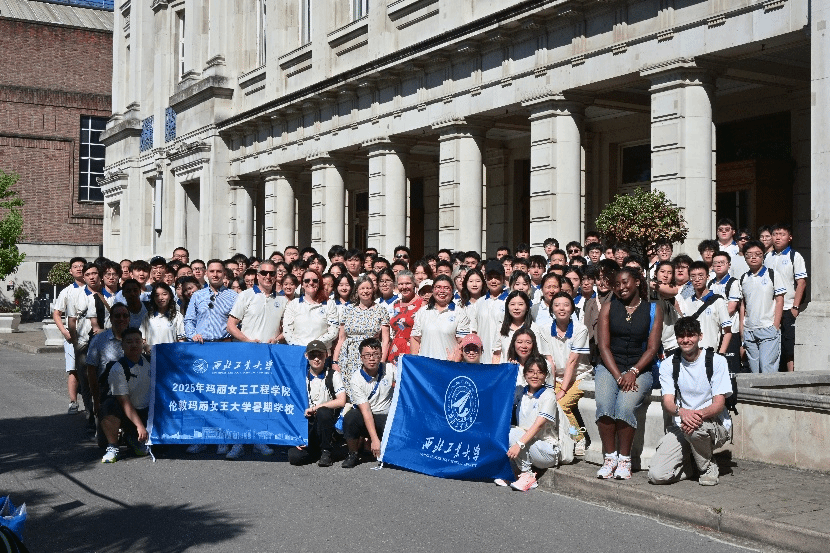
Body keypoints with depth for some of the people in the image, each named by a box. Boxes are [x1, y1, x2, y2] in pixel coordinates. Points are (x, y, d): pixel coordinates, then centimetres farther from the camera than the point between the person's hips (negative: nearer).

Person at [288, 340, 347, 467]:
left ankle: (326, 452, -16)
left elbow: (341, 402, -11)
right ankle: (318, 450, 10)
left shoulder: (333, 376, 2)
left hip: (326, 419, -1)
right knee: (294, 456, -23)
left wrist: (315, 408, -14)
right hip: (306, 424, 1)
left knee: (323, 412, -36)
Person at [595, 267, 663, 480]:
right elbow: (603, 346, 2)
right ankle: (610, 457, -17)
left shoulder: (653, 310, 8)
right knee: (604, 404, -28)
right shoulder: (608, 308, 10)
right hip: (609, 367, 1)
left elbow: (652, 348, 1)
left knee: (625, 406, -29)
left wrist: (633, 372, -14)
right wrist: (618, 376, -11)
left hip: (640, 370, -1)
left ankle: (624, 459, -15)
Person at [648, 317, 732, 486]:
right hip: (681, 427, 2)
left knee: (696, 427, -40)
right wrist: (682, 412, -31)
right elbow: (667, 402, -6)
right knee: (657, 475, -19)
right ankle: (690, 464, 15)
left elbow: (719, 403, -9)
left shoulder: (716, 361, -2)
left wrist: (700, 414, -32)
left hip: (716, 424, -2)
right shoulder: (668, 364, 5)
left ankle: (708, 467, -8)